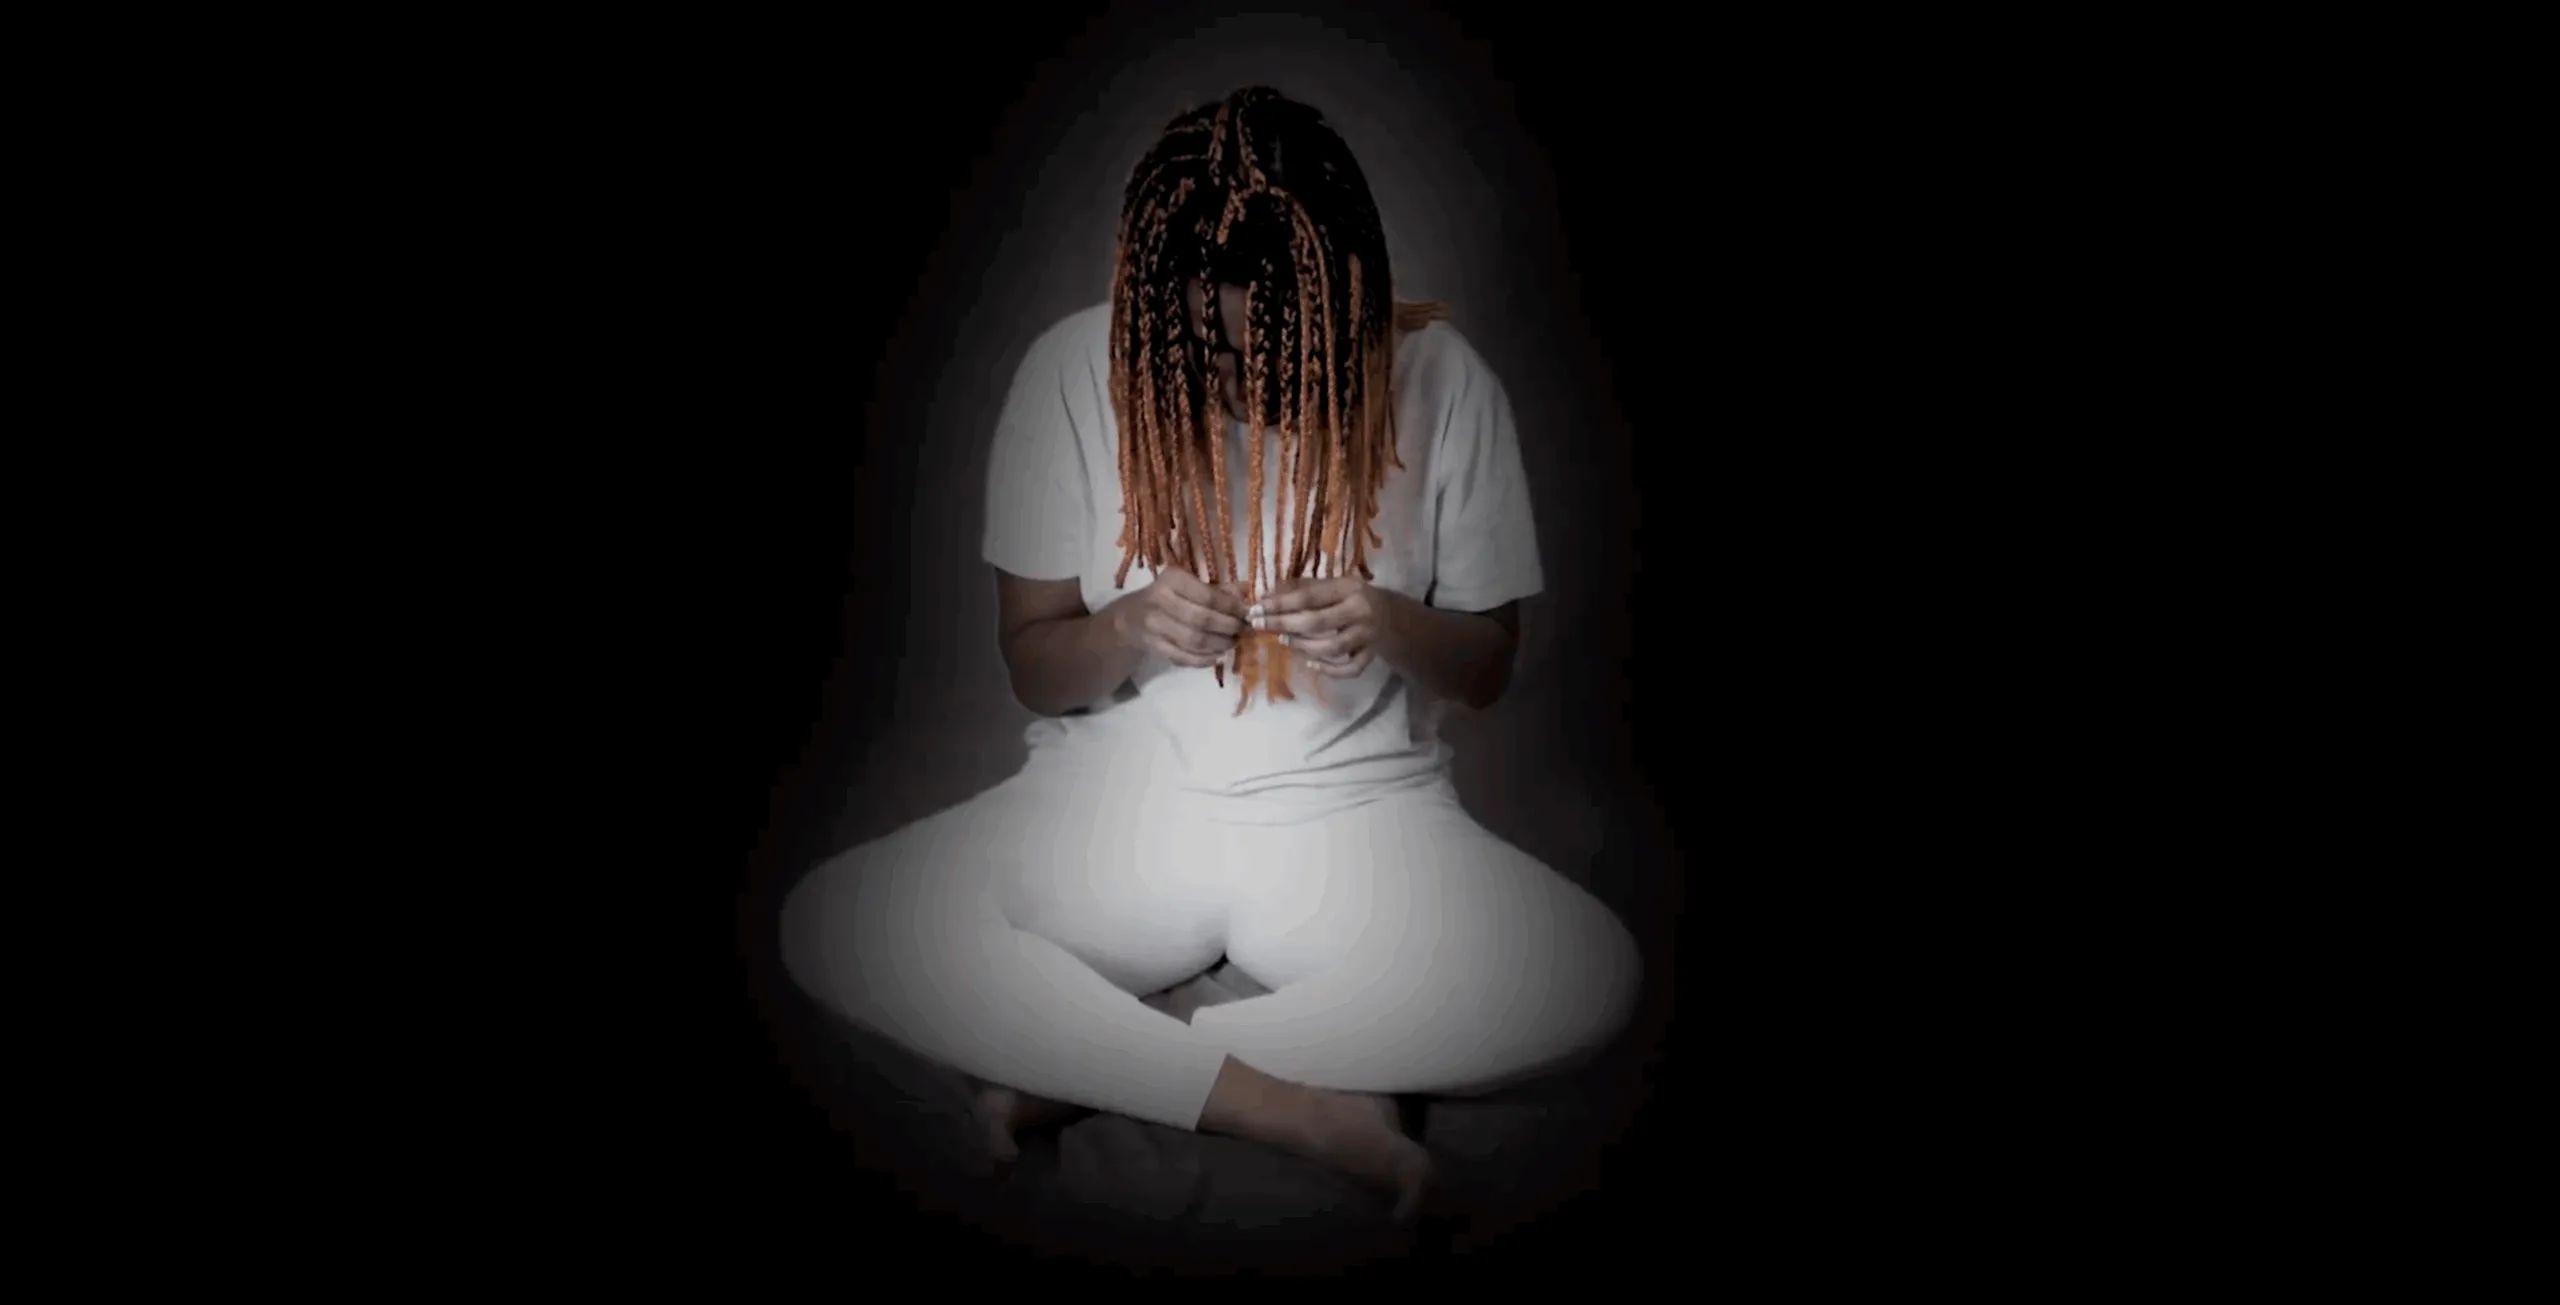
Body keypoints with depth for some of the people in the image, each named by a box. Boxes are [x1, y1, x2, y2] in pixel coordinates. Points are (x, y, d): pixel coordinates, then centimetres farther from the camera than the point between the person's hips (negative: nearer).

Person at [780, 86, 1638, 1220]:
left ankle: (1084, 1066, -20)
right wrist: (1128, 631, -24)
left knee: (1590, 975, -30)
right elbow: (1031, 670, -1)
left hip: (1355, 809, 0)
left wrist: (1397, 629, -22)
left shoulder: (1440, 380, -9)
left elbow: (1489, 668, 2)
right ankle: (1302, 1110, -23)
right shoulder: (1074, 372, -9)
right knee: (831, 925, -25)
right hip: (1117, 800, 0)